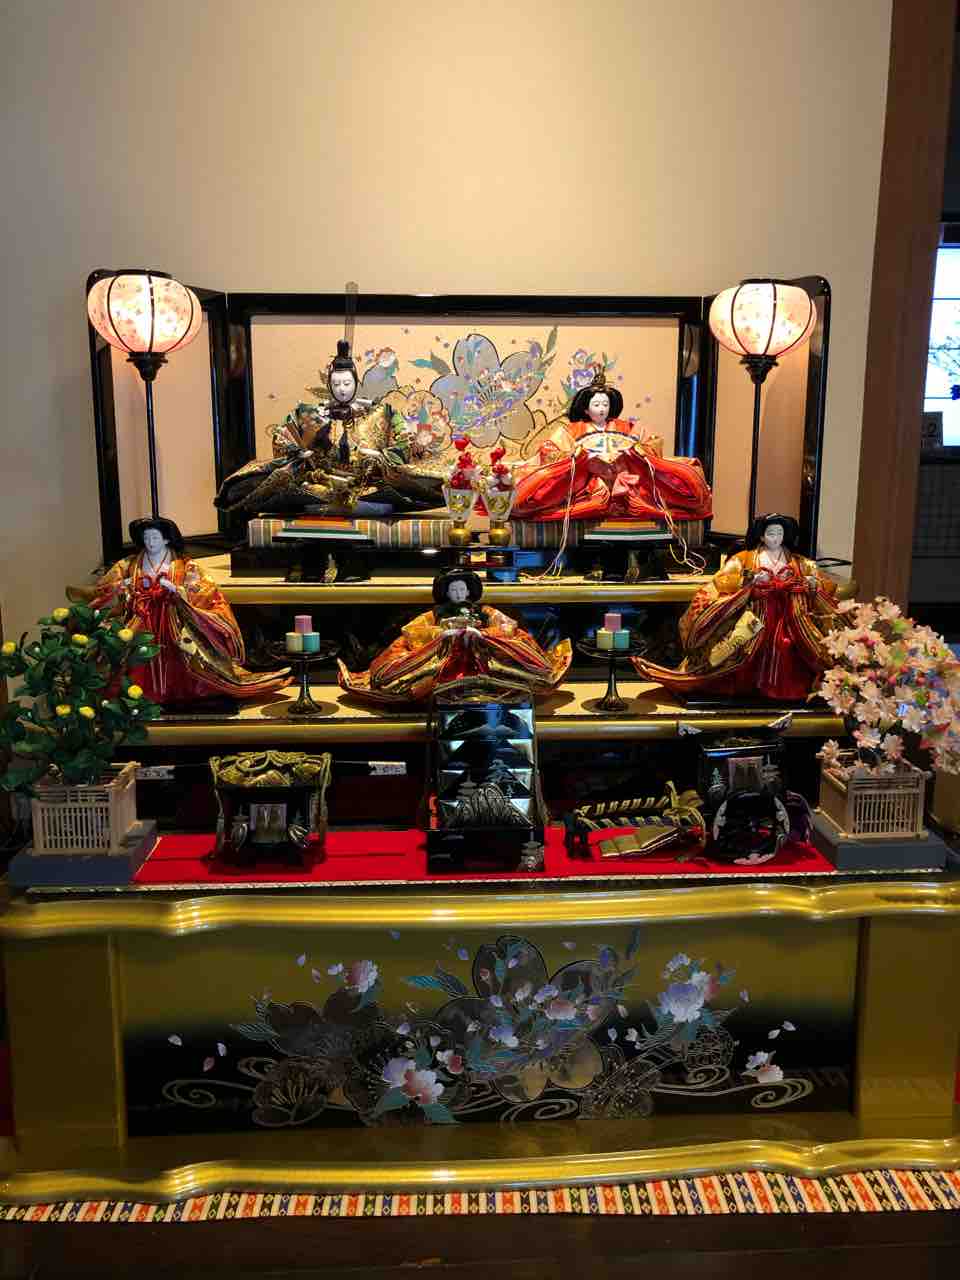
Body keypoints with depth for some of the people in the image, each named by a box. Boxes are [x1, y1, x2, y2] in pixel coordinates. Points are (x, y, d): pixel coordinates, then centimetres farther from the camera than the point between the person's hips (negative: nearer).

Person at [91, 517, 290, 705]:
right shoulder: (130, 565, 15)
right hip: (140, 627, 2)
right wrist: (121, 587, -7)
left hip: (176, 628, -2)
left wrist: (176, 589, -15)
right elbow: (102, 590, 14)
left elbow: (204, 592, -1)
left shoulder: (184, 565, 8)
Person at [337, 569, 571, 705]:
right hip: (441, 654, 0)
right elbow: (413, 631, 10)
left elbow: (508, 627, 10)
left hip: (483, 652, 0)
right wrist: (441, 633, -8)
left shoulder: (484, 611, 26)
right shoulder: (436, 613, 25)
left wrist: (481, 633, -10)